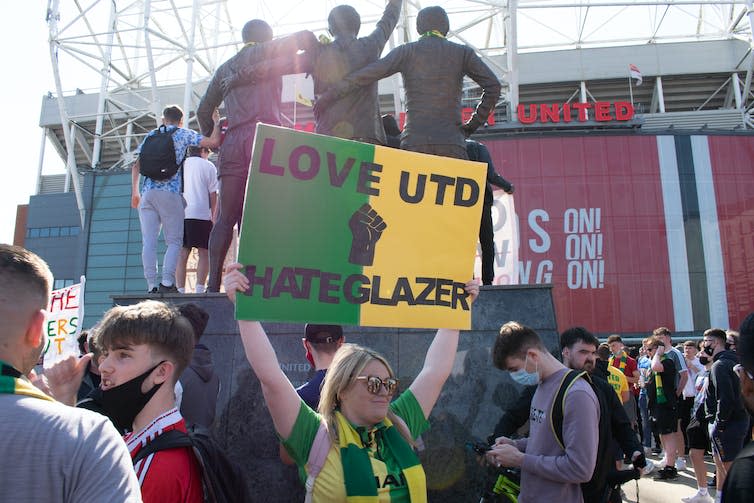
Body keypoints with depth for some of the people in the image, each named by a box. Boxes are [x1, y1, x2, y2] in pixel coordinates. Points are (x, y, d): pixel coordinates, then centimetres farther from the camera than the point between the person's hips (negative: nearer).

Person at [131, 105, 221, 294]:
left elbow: (136, 164, 17)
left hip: (147, 192, 4)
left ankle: (151, 285, -4)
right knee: (174, 241, 1)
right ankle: (167, 283, -14)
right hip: (170, 192, -4)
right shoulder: (184, 134, 9)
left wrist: (135, 192, 22)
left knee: (149, 241, 1)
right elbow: (214, 142, 0)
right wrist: (217, 122, 17)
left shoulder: (151, 134, 21)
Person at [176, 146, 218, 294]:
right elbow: (213, 194, 2)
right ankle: (200, 289, -11)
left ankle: (180, 291, -4)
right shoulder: (208, 166, 5)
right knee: (204, 253, 0)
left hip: (180, 215, 4)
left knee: (182, 254, 3)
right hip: (201, 215, -4)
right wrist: (213, 216, 10)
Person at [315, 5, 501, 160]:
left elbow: (366, 75, 0)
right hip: (451, 143, 0)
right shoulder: (463, 52, 11)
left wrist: (330, 95, 5)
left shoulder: (407, 51, 8)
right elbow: (493, 86, 4)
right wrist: (472, 125, 10)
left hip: (414, 141, 0)